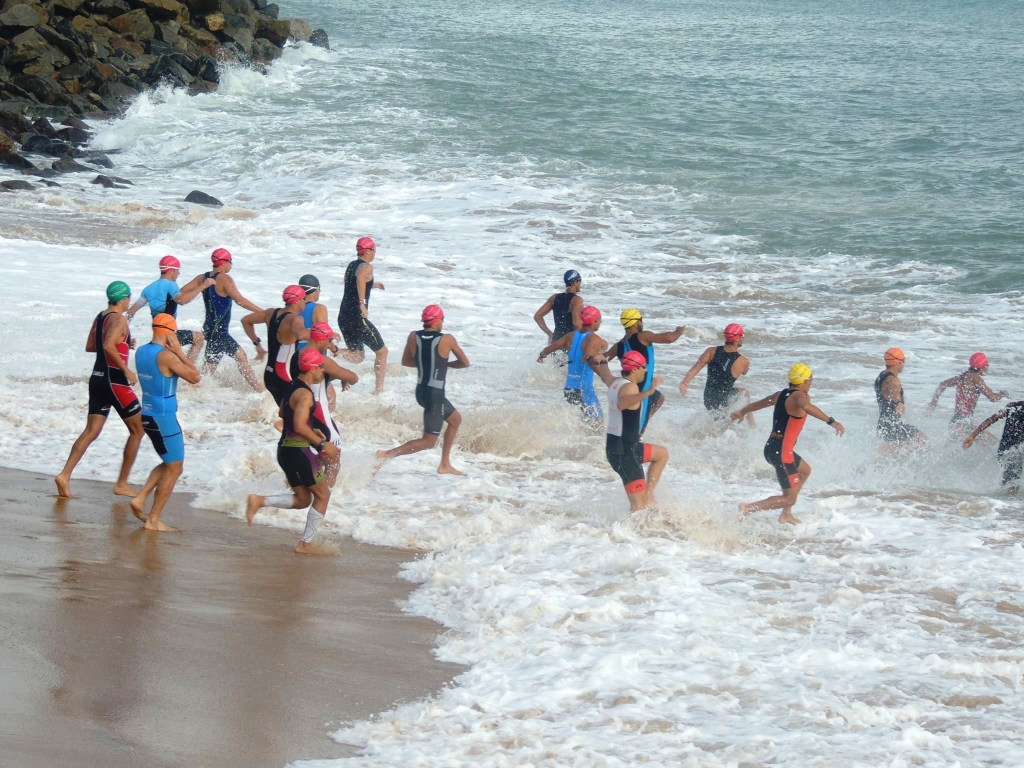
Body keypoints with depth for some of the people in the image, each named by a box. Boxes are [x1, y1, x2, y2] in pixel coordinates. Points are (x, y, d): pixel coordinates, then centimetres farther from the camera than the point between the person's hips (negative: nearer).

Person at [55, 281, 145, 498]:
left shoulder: (100, 318, 12)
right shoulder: (119, 319, -15)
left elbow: (90, 346, 22)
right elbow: (108, 346, -29)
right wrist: (126, 370, -22)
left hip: (97, 379, 8)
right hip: (114, 381, -8)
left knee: (91, 431, 7)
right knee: (138, 430, 6)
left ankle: (65, 475, -9)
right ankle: (122, 484, 7)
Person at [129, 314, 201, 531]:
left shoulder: (141, 352, 6)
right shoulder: (166, 356, -19)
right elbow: (194, 377, -14)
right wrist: (179, 351, -10)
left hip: (148, 415, 9)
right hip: (164, 418, -9)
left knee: (169, 463, 23)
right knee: (174, 469, 2)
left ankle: (140, 499, 12)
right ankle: (153, 520, 2)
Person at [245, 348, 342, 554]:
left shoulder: (294, 387, 13)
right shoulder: (305, 394, -18)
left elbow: (284, 413, 29)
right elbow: (300, 426, -29)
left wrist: (312, 430, 26)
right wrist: (322, 444, -23)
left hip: (286, 449, 10)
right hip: (298, 451, -10)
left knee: (303, 499, 18)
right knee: (323, 495, 3)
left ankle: (259, 501, 5)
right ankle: (306, 544, 5)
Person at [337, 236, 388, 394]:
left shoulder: (351, 266, 16)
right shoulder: (366, 267, -10)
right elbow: (360, 278, -34)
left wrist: (372, 285, 43)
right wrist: (363, 304, -35)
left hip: (343, 317, 8)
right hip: (357, 317, -8)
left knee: (358, 356, 20)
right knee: (382, 351, 7)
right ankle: (379, 390, 2)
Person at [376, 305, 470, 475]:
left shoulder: (413, 337, 0)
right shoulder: (447, 340, -12)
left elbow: (405, 361, 13)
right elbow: (465, 363, 0)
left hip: (421, 391, 8)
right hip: (435, 394, -8)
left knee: (455, 419, 28)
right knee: (428, 441, -2)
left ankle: (445, 465, 32)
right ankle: (387, 455, -18)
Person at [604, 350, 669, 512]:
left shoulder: (615, 383, 9)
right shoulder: (630, 387, -18)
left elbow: (605, 376, 35)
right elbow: (621, 404, -42)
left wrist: (603, 362, 57)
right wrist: (647, 393, -54)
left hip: (615, 445, 10)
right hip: (624, 452, -10)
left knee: (662, 454, 27)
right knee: (638, 506, -9)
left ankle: (648, 497, 19)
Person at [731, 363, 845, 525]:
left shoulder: (781, 394, 10)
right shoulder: (799, 396, -15)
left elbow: (757, 404, 27)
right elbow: (806, 407, -41)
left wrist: (741, 412, 47)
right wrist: (831, 421, -41)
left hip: (772, 447, 10)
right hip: (781, 452, -10)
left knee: (805, 471, 33)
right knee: (790, 498, -5)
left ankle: (786, 513, 33)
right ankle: (748, 508, -16)